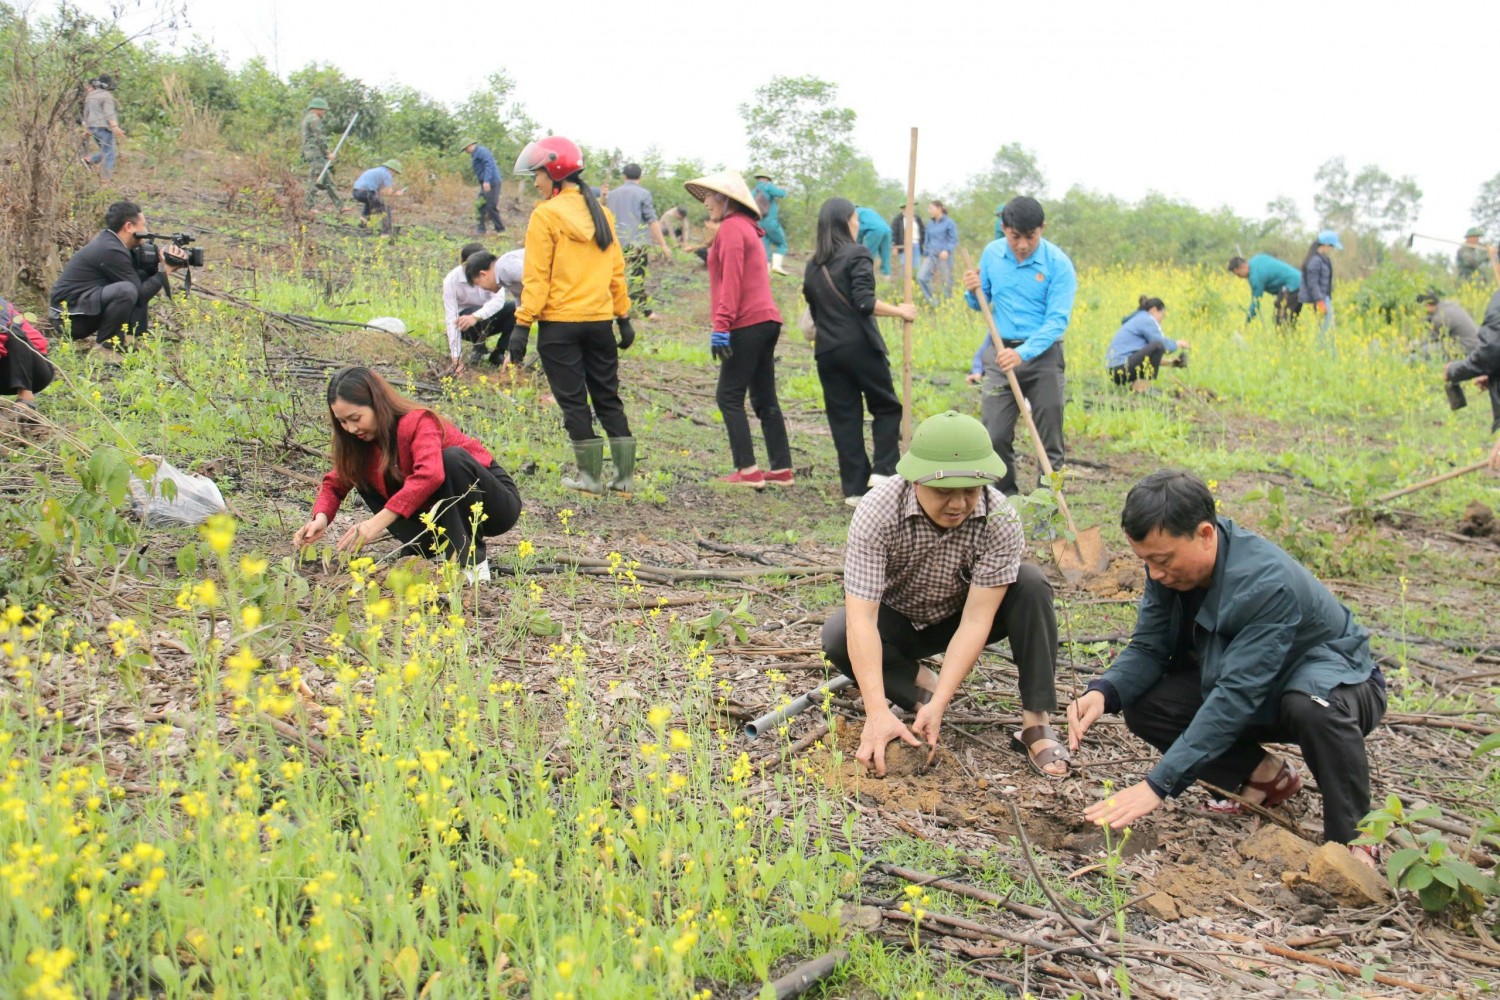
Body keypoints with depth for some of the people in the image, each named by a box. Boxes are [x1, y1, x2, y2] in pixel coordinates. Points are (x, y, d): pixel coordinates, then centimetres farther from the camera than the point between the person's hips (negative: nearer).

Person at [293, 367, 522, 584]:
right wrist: (321, 518, -22)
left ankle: (472, 563, -28)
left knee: (452, 458, -36)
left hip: (499, 503, -6)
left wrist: (378, 522, -48)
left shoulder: (417, 423, -26)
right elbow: (336, 483, 0)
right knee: (363, 476, -5)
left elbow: (430, 474, -43)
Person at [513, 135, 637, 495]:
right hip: (600, 321, 6)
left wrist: (523, 322, -10)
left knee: (573, 401, 3)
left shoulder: (546, 215, -8)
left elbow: (536, 276, -12)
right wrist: (624, 316, 18)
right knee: (608, 399, 12)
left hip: (559, 323, -5)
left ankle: (591, 477, 5)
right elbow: (616, 270, 13)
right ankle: (625, 476, 12)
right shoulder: (600, 213, 10)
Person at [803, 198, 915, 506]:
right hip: (860, 346, -5)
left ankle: (855, 488, 7)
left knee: (843, 417, 7)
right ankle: (883, 470, -4)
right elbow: (865, 302, -16)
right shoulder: (857, 255, -6)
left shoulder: (813, 266, 13)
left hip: (827, 351, 5)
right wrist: (900, 311, -7)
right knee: (886, 407, 10)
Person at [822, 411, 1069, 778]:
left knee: (1031, 585, -26)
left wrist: (938, 705, -38)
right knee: (837, 637, -32)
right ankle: (920, 683, -8)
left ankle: (1035, 723, -21)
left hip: (960, 616, 1)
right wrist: (877, 713, -46)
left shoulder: (1001, 520, -29)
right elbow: (861, 617, -36)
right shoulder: (878, 511, -32)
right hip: (896, 621, -1)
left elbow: (976, 618, -29)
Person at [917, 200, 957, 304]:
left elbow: (954, 240, -7)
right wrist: (925, 255, 21)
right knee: (921, 277, -13)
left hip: (944, 256, -5)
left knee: (947, 282, 2)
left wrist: (947, 251, -24)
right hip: (931, 255, 5)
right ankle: (931, 301, -2)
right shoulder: (930, 224, 14)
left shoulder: (949, 223, -3)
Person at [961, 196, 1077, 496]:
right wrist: (974, 292, -10)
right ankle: (1004, 495, 19)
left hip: (1043, 356, -3)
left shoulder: (1058, 264, -12)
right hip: (1000, 353, 3)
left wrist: (1023, 353, -31)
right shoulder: (991, 254, 1)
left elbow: (1057, 320, -18)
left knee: (1049, 437, 5)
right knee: (995, 435, 1)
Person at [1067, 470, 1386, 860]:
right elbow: (1148, 648, -9)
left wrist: (1158, 785, -42)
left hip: (1337, 678, -7)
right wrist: (1102, 692, -32)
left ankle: (1351, 839, -18)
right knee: (1143, 707, -14)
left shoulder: (1268, 584, -36)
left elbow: (1236, 698, -40)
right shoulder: (1169, 568, -15)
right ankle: (1266, 777, 5)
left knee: (1314, 707, -42)